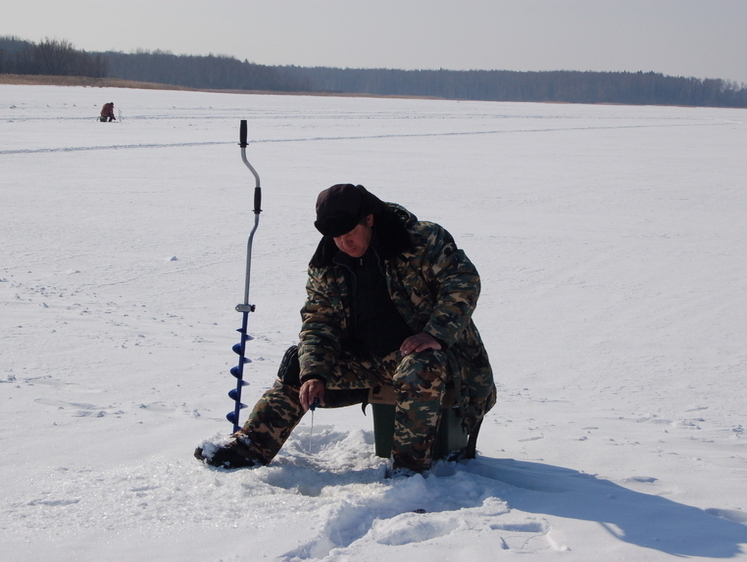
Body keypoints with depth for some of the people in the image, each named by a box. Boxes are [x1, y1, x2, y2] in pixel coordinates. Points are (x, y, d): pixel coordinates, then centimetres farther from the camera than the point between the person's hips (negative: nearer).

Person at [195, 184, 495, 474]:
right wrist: (313, 373, -12)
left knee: (419, 371, -39)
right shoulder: (326, 264, 1)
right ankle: (250, 447, 6)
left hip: (423, 351, -6)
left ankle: (409, 465, -25)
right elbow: (318, 320, 3)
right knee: (296, 365, -1)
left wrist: (435, 334, -29)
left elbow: (464, 282, -18)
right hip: (364, 360, 6)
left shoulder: (422, 240, -16)